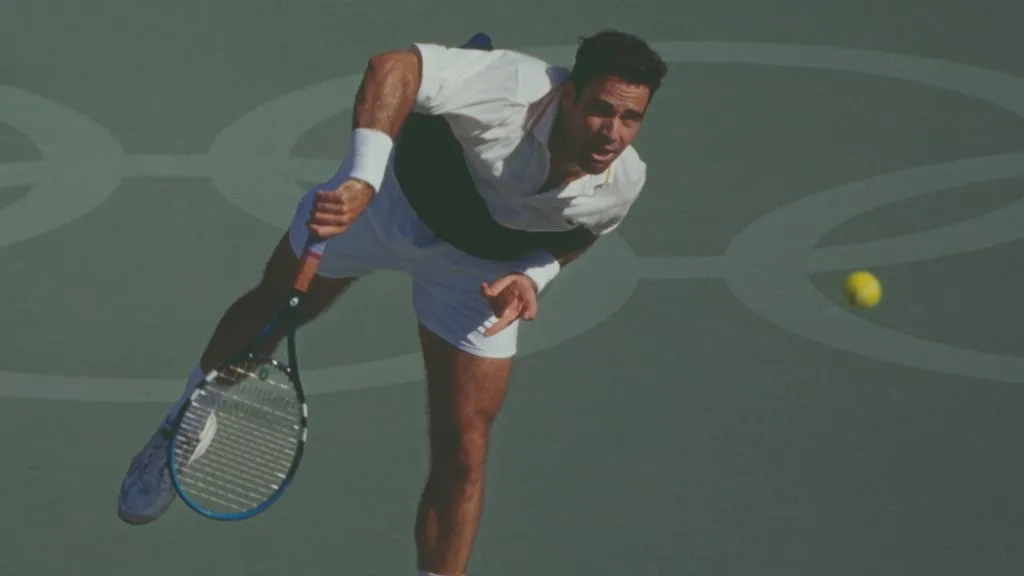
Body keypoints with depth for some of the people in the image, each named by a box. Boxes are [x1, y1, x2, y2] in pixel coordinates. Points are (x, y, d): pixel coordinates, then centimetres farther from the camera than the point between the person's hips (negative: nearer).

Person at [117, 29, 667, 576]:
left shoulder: (623, 184, -26)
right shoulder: (512, 88, -42)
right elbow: (394, 67, -47)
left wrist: (532, 277, -21)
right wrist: (362, 180, -58)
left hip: (477, 268, 1)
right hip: (390, 196, -1)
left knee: (461, 455, -4)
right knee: (270, 309, 24)